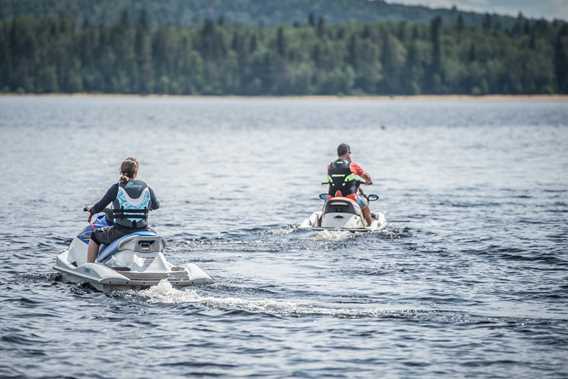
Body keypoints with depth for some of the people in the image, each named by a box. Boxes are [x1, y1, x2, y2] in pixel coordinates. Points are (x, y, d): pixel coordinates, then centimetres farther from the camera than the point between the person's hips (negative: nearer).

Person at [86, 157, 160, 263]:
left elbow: (100, 206, 0)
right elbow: (156, 205, 20)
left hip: (121, 232, -3)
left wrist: (91, 210, 23)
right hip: (142, 232, 3)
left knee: (95, 235, 22)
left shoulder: (117, 187, -5)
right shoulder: (146, 188, 4)